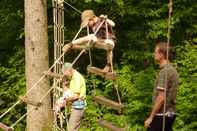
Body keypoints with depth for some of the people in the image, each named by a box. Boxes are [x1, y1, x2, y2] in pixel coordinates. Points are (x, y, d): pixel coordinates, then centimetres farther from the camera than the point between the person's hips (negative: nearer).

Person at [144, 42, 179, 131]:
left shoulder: (164, 71, -16)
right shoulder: (172, 70, 13)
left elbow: (161, 98, -20)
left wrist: (151, 117, -17)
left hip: (161, 115, -9)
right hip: (170, 114, 9)